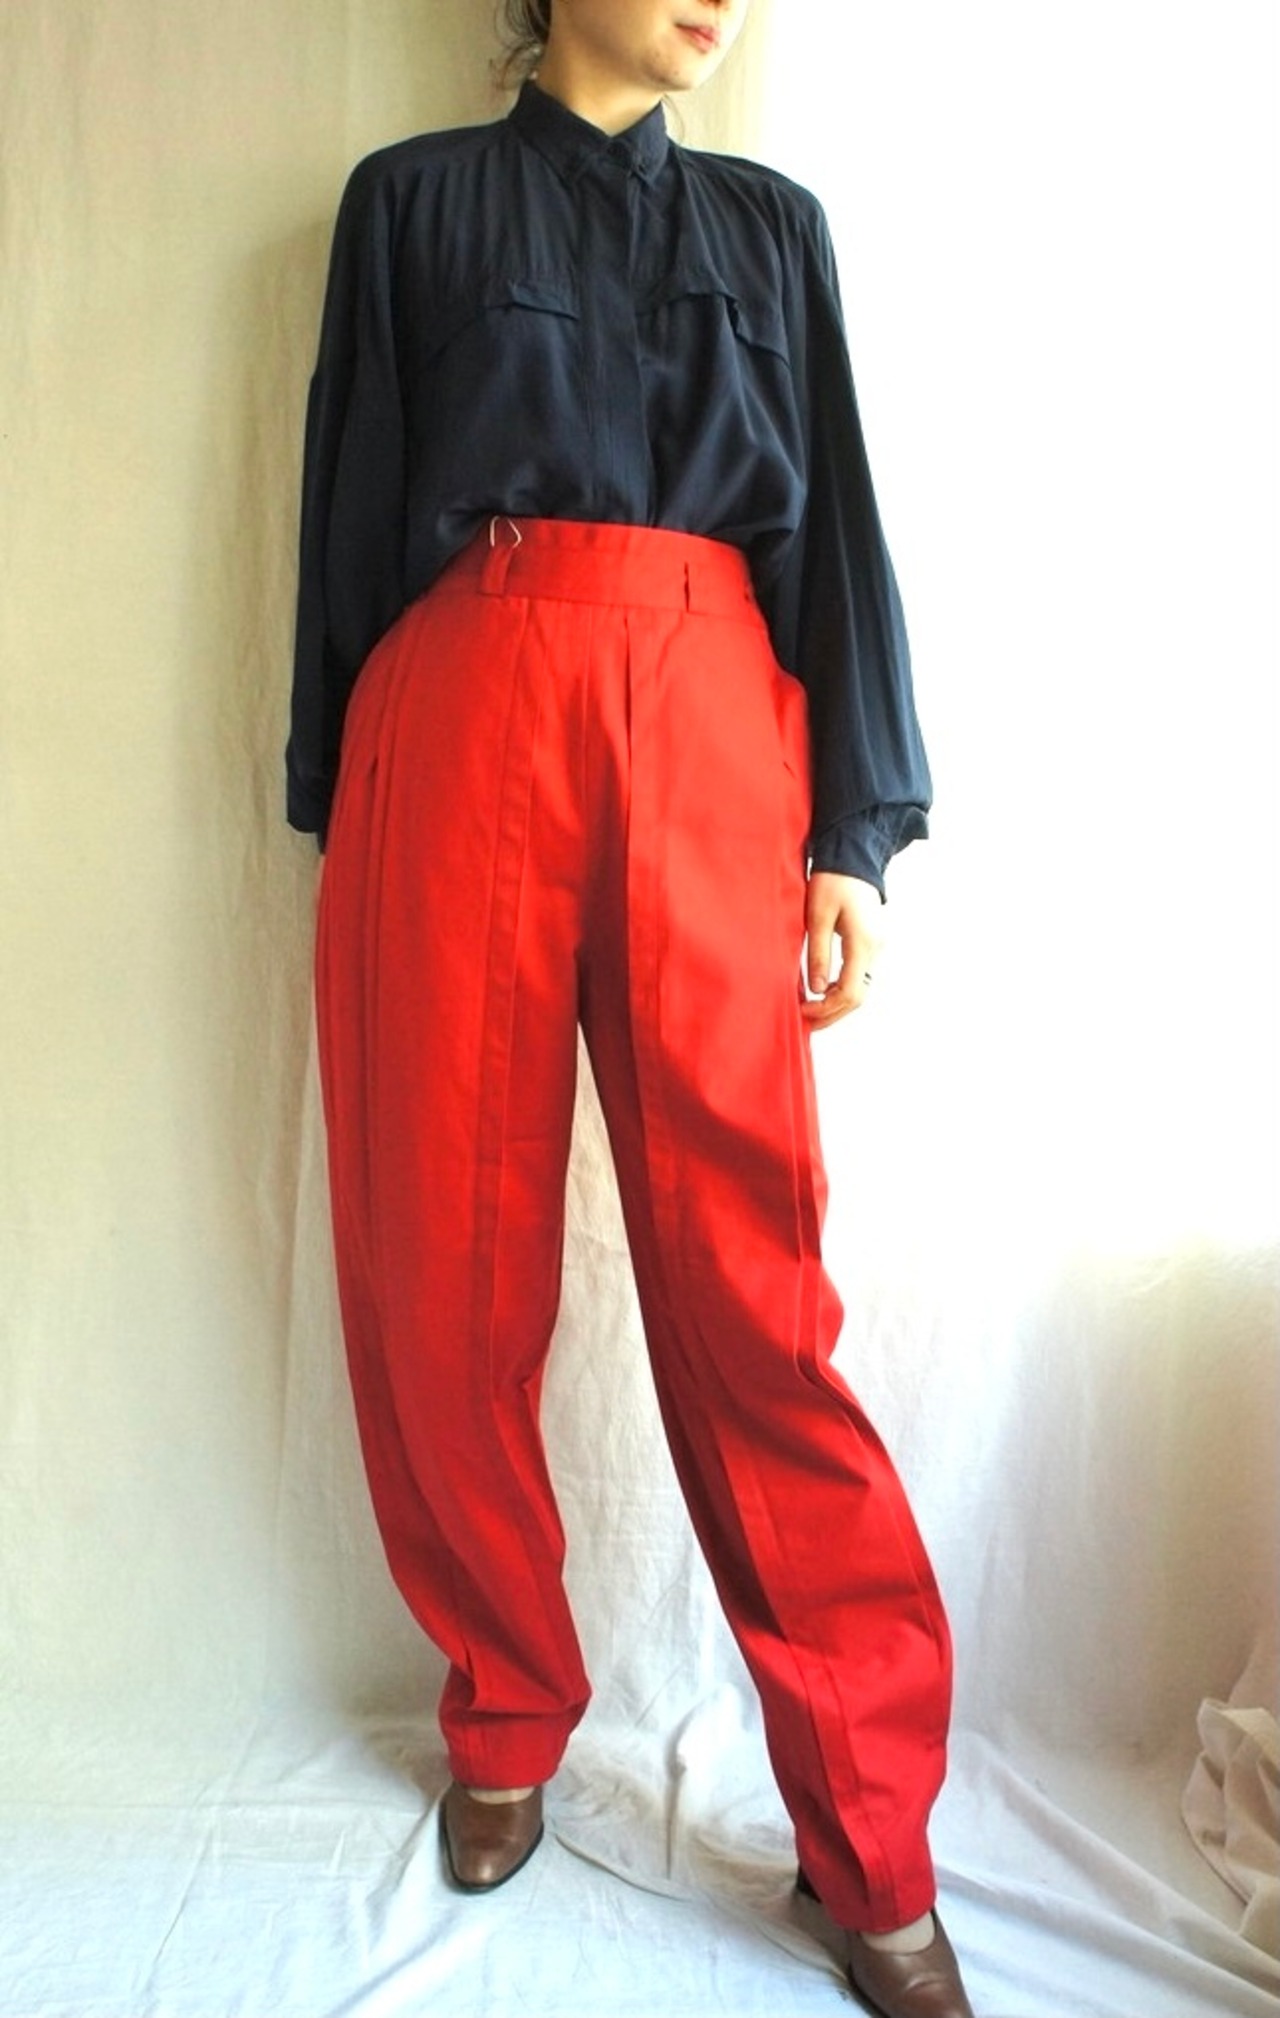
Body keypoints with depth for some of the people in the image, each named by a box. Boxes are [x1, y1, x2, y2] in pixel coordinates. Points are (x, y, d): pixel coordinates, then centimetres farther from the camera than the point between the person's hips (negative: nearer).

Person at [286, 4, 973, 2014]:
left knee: (748, 1264, -6)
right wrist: (334, 801, 6)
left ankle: (869, 1838, 8)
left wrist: (859, 830, 1)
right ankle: (507, 1722, 23)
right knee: (448, 1254, 1)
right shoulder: (414, 200, 17)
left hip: (712, 729, 1)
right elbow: (351, 511, 12)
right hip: (461, 718, 0)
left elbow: (840, 523, 12)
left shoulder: (771, 225, 22)